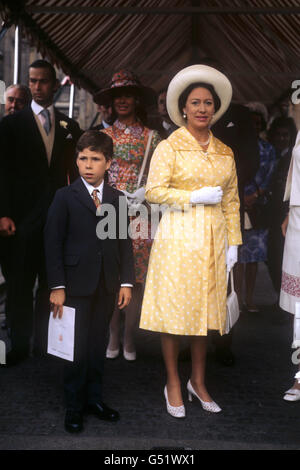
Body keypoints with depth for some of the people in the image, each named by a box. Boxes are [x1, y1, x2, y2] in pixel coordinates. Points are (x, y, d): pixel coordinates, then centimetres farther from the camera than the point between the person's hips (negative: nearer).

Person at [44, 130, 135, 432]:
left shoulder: (117, 198, 8)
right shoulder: (65, 197, -3)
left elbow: (125, 242, 9)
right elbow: (53, 243, -5)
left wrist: (126, 282, 3)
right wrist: (57, 286, -10)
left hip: (107, 285, 3)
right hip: (77, 285, -3)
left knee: (98, 345, 11)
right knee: (77, 348, 2)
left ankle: (94, 398, 27)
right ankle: (74, 407, 17)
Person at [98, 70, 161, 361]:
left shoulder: (151, 137, 6)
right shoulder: (103, 135, 11)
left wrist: (146, 192, -8)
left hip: (139, 215, -1)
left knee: (135, 277, -1)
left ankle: (129, 339, 12)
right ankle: (113, 337, 13)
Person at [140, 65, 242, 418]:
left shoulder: (225, 152, 12)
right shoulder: (169, 147, -1)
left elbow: (232, 202, 13)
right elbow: (153, 191, -9)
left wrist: (233, 243, 8)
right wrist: (196, 196, -13)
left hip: (212, 239, 4)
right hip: (178, 236, -4)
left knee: (206, 308, 9)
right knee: (174, 308, 0)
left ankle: (198, 380, 24)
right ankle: (173, 383, 15)